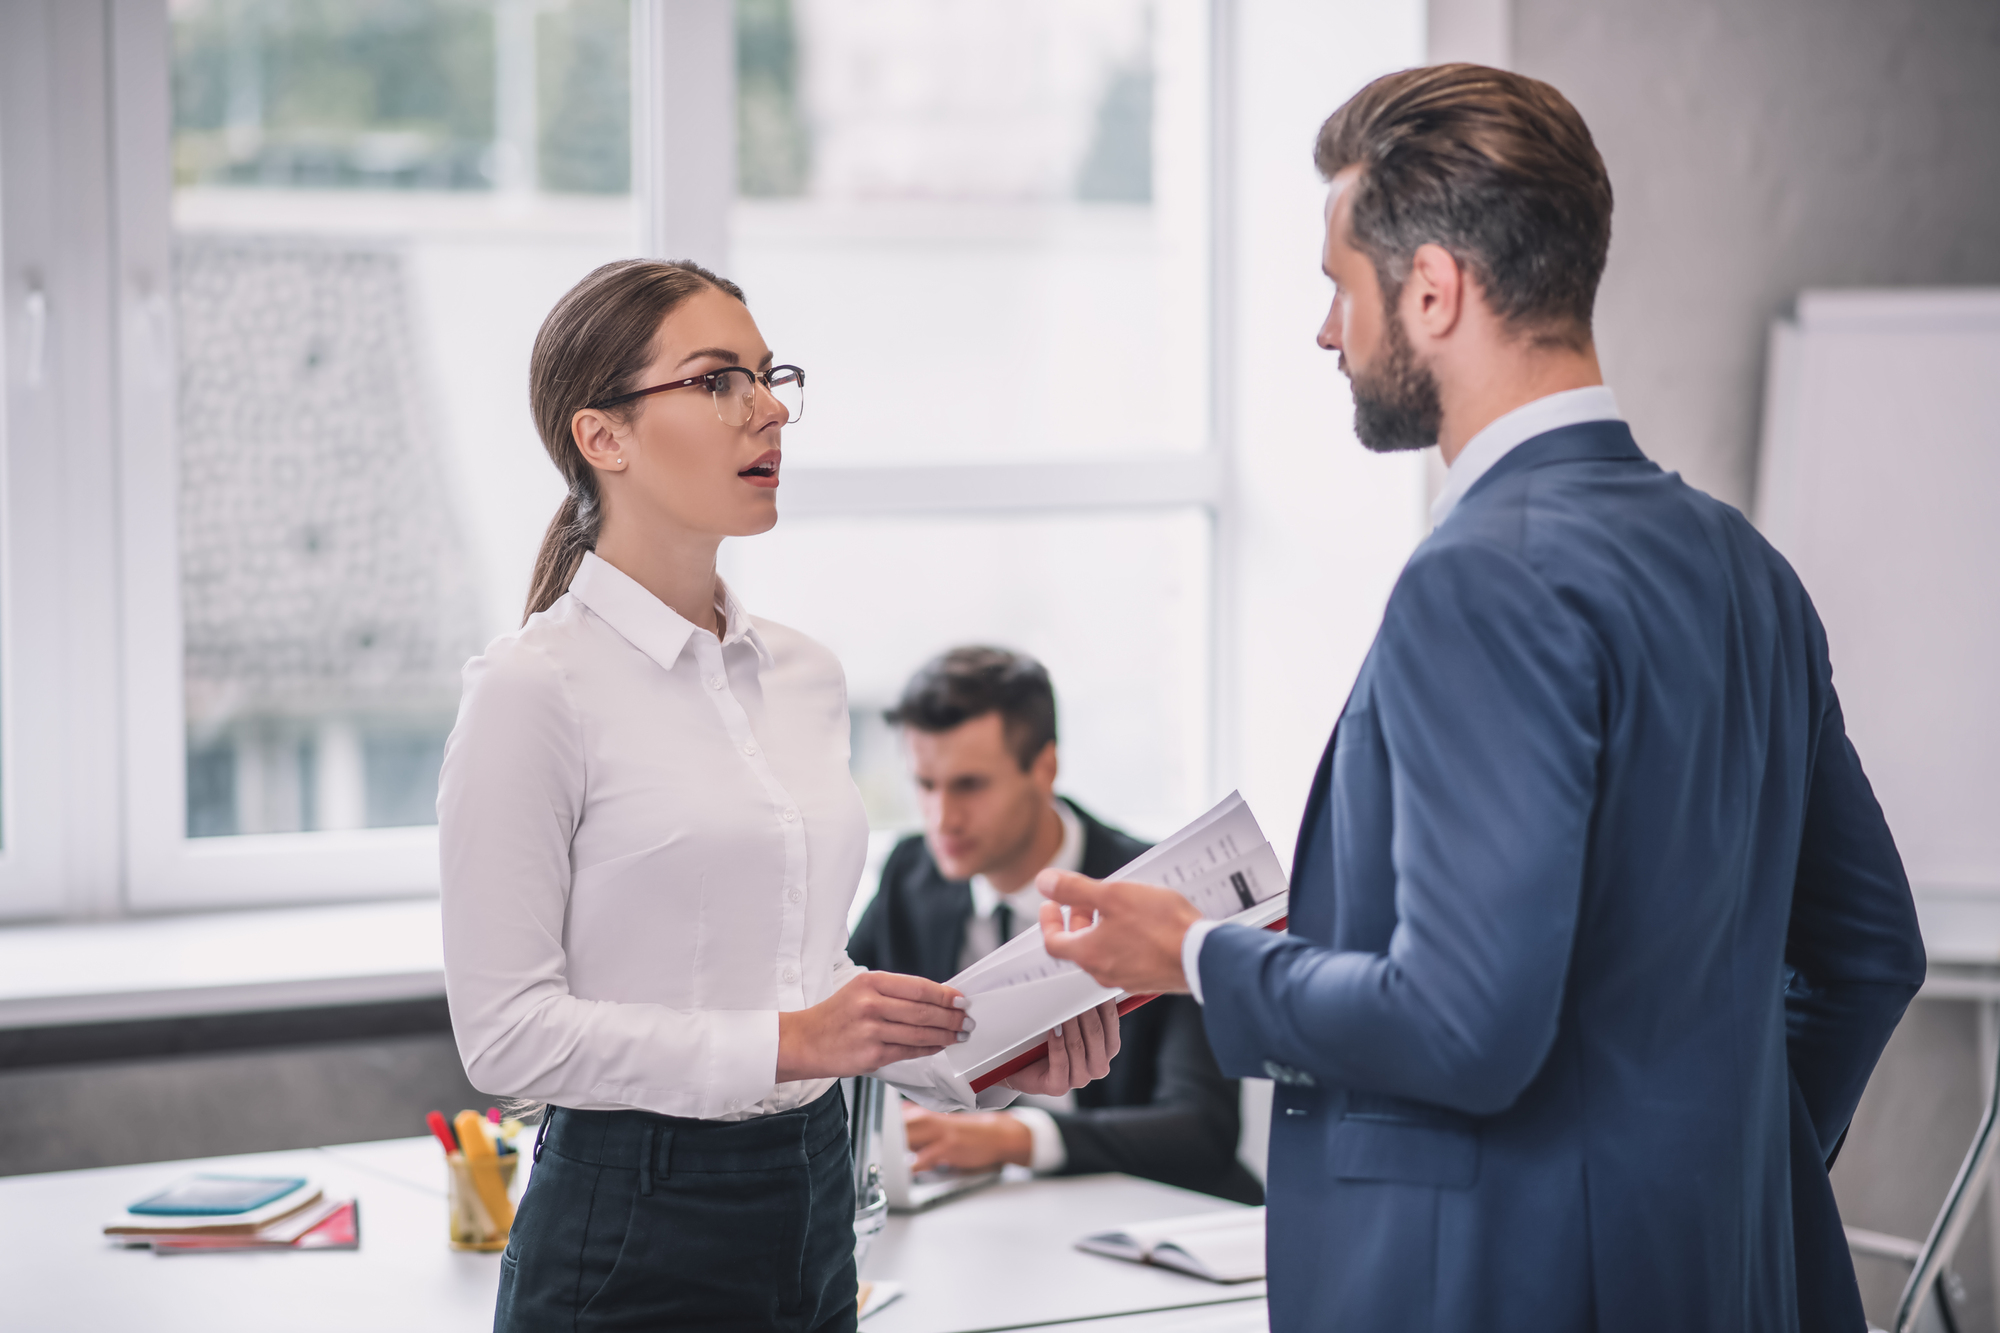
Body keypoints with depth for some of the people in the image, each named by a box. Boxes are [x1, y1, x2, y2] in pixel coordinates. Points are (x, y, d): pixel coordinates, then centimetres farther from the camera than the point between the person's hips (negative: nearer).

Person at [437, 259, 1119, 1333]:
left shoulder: (805, 676, 10)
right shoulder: (534, 690, -11)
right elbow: (506, 1031, -16)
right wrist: (784, 1044, -22)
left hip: (813, 1201, 7)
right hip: (633, 1233, -7)